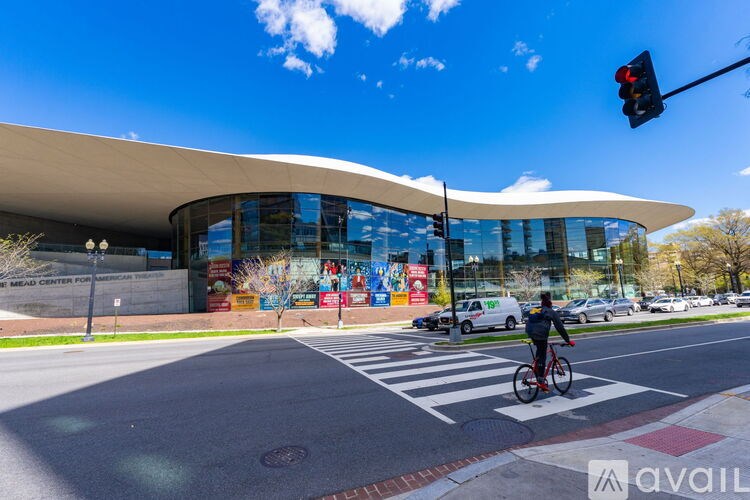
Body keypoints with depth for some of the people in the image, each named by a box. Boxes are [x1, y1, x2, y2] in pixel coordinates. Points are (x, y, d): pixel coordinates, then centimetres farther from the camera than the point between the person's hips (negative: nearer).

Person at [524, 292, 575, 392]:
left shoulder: (534, 310, 26)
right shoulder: (552, 312, 10)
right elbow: (560, 327, 10)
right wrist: (568, 340, 17)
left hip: (530, 333, 6)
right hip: (540, 334, -6)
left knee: (539, 352, 27)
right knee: (542, 357, 3)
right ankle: (541, 381, 2)